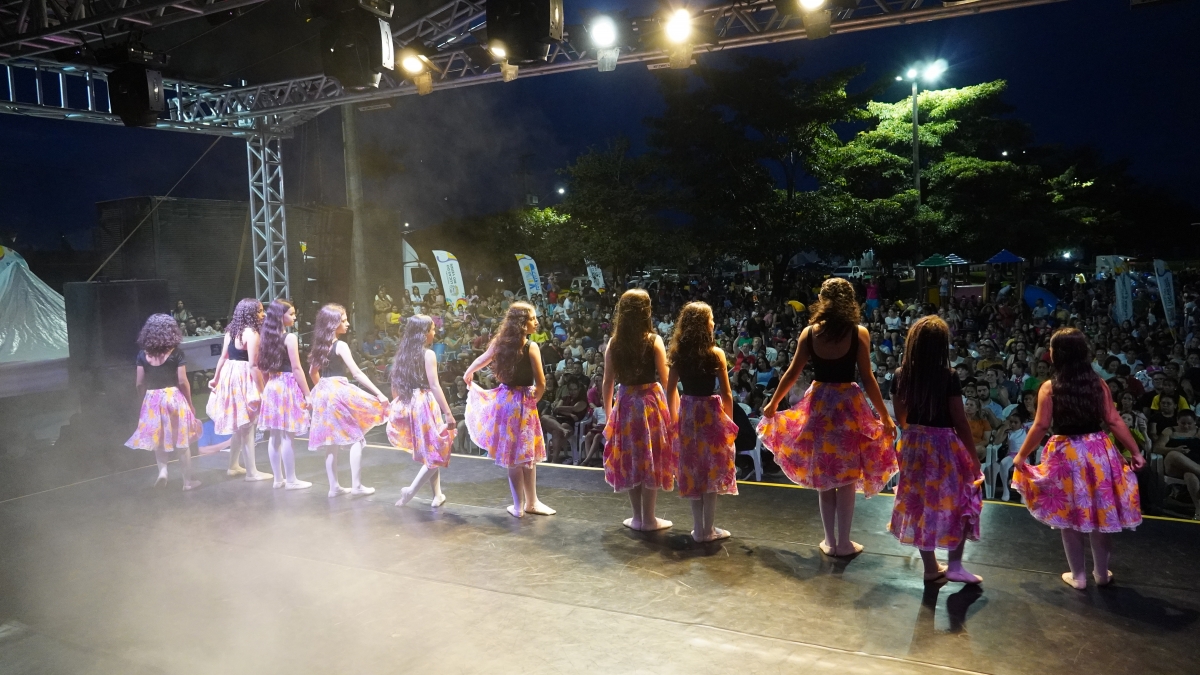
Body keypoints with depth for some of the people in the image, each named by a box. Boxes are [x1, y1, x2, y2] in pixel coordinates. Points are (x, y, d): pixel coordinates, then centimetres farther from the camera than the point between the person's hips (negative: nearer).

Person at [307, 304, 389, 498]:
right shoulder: (340, 346, -13)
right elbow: (357, 374, -16)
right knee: (356, 438, 2)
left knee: (331, 442, 12)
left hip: (324, 393, 8)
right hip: (340, 392, -8)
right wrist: (379, 394, -15)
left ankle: (334, 486, 17)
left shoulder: (320, 345, 10)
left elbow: (312, 372, 21)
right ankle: (356, 485, 3)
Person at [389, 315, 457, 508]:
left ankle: (437, 495, 20)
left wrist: (398, 407, 24)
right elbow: (434, 386, -16)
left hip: (406, 406, 7)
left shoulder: (402, 354, 9)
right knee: (436, 453, 4)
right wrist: (448, 413, -15)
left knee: (428, 453, 17)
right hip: (425, 405, -7)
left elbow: (394, 385, 12)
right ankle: (411, 490, -6)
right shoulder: (428, 354, -10)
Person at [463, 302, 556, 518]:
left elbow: (482, 360, 16)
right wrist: (534, 398, 6)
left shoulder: (500, 342, -1)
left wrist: (468, 374, 37)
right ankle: (531, 502, 25)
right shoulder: (531, 347, -16)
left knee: (512, 455, 12)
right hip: (522, 403, -5)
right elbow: (541, 384, -15)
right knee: (526, 454, 11)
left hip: (504, 399, 5)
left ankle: (519, 506, 21)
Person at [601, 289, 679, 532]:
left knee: (631, 460, 14)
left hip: (625, 405, 3)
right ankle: (649, 519, 14)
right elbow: (665, 381, -10)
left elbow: (608, 383, 2)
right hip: (651, 403, -3)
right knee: (651, 460, 8)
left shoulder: (613, 343, -1)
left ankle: (637, 517, 22)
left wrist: (608, 414, 12)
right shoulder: (654, 340, -9)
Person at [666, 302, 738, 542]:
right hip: (711, 414, -4)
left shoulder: (677, 354, 0)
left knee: (694, 471, 13)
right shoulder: (715, 353, -12)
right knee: (711, 471, 7)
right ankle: (708, 530, 14)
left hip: (687, 415, 4)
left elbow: (670, 392, 4)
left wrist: (675, 419, 15)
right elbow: (726, 394, -10)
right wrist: (729, 422, 2)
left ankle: (698, 529, 20)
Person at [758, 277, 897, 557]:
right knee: (846, 478, 10)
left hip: (819, 405, 2)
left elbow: (792, 373, 0)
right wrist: (885, 417, 0)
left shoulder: (810, 332, -3)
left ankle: (830, 542, 21)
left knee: (824, 477, 13)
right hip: (849, 405, -2)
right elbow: (868, 378, -8)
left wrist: (773, 404, 13)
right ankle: (844, 543, 16)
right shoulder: (859, 333, -8)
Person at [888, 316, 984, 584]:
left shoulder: (902, 376, -5)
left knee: (920, 504, 14)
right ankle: (955, 564, 15)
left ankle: (931, 567, 26)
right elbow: (960, 422, -13)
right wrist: (974, 457, -2)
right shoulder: (948, 377, -17)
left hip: (913, 446, 4)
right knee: (959, 502, 16)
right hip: (944, 446, -4)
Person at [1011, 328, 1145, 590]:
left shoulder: (1049, 388, -11)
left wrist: (1021, 456, -3)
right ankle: (1102, 573, 28)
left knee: (1070, 515, 10)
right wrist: (1135, 451, 6)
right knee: (1100, 512, 15)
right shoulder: (1098, 383, -2)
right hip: (1098, 451, 3)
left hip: (1066, 454, -3)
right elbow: (1114, 421, -2)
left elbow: (1041, 426, -12)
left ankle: (1078, 576, 20)